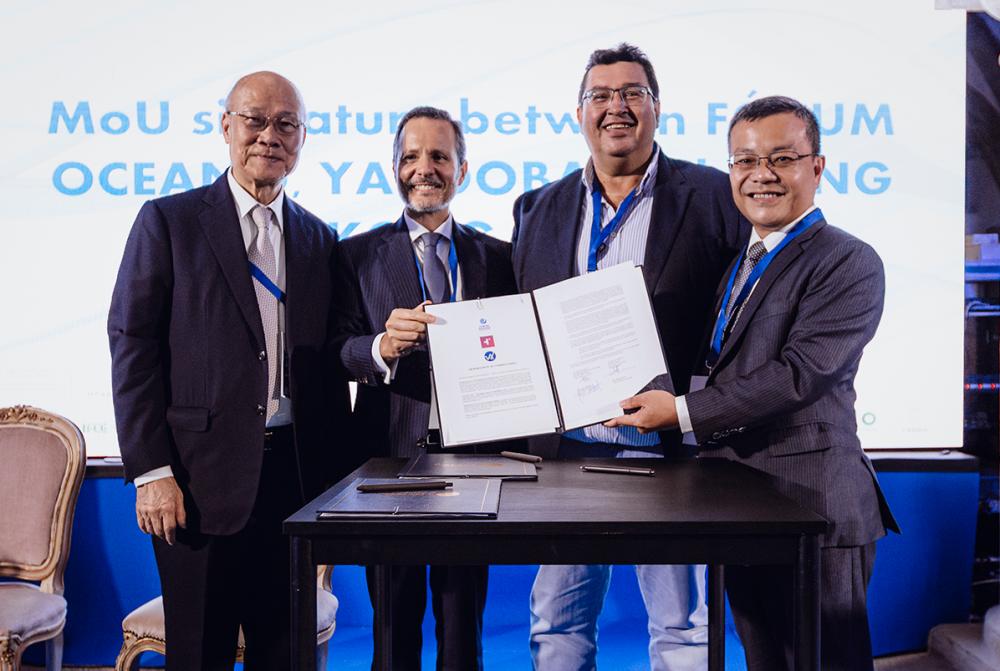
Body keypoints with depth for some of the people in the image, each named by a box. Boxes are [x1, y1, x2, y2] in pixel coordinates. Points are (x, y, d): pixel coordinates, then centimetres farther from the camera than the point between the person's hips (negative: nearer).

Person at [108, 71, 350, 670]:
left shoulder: (320, 239, 13)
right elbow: (132, 347, -4)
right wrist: (151, 472, -10)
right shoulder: (168, 221, 2)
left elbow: (328, 366, 13)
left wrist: (335, 478, 9)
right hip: (201, 478, -3)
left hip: (297, 475, 4)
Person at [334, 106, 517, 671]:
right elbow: (342, 353, -4)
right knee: (395, 625, 10)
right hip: (391, 457, -1)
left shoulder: (498, 257, 8)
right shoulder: (359, 254, 5)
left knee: (463, 624, 10)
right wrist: (383, 345, -25)